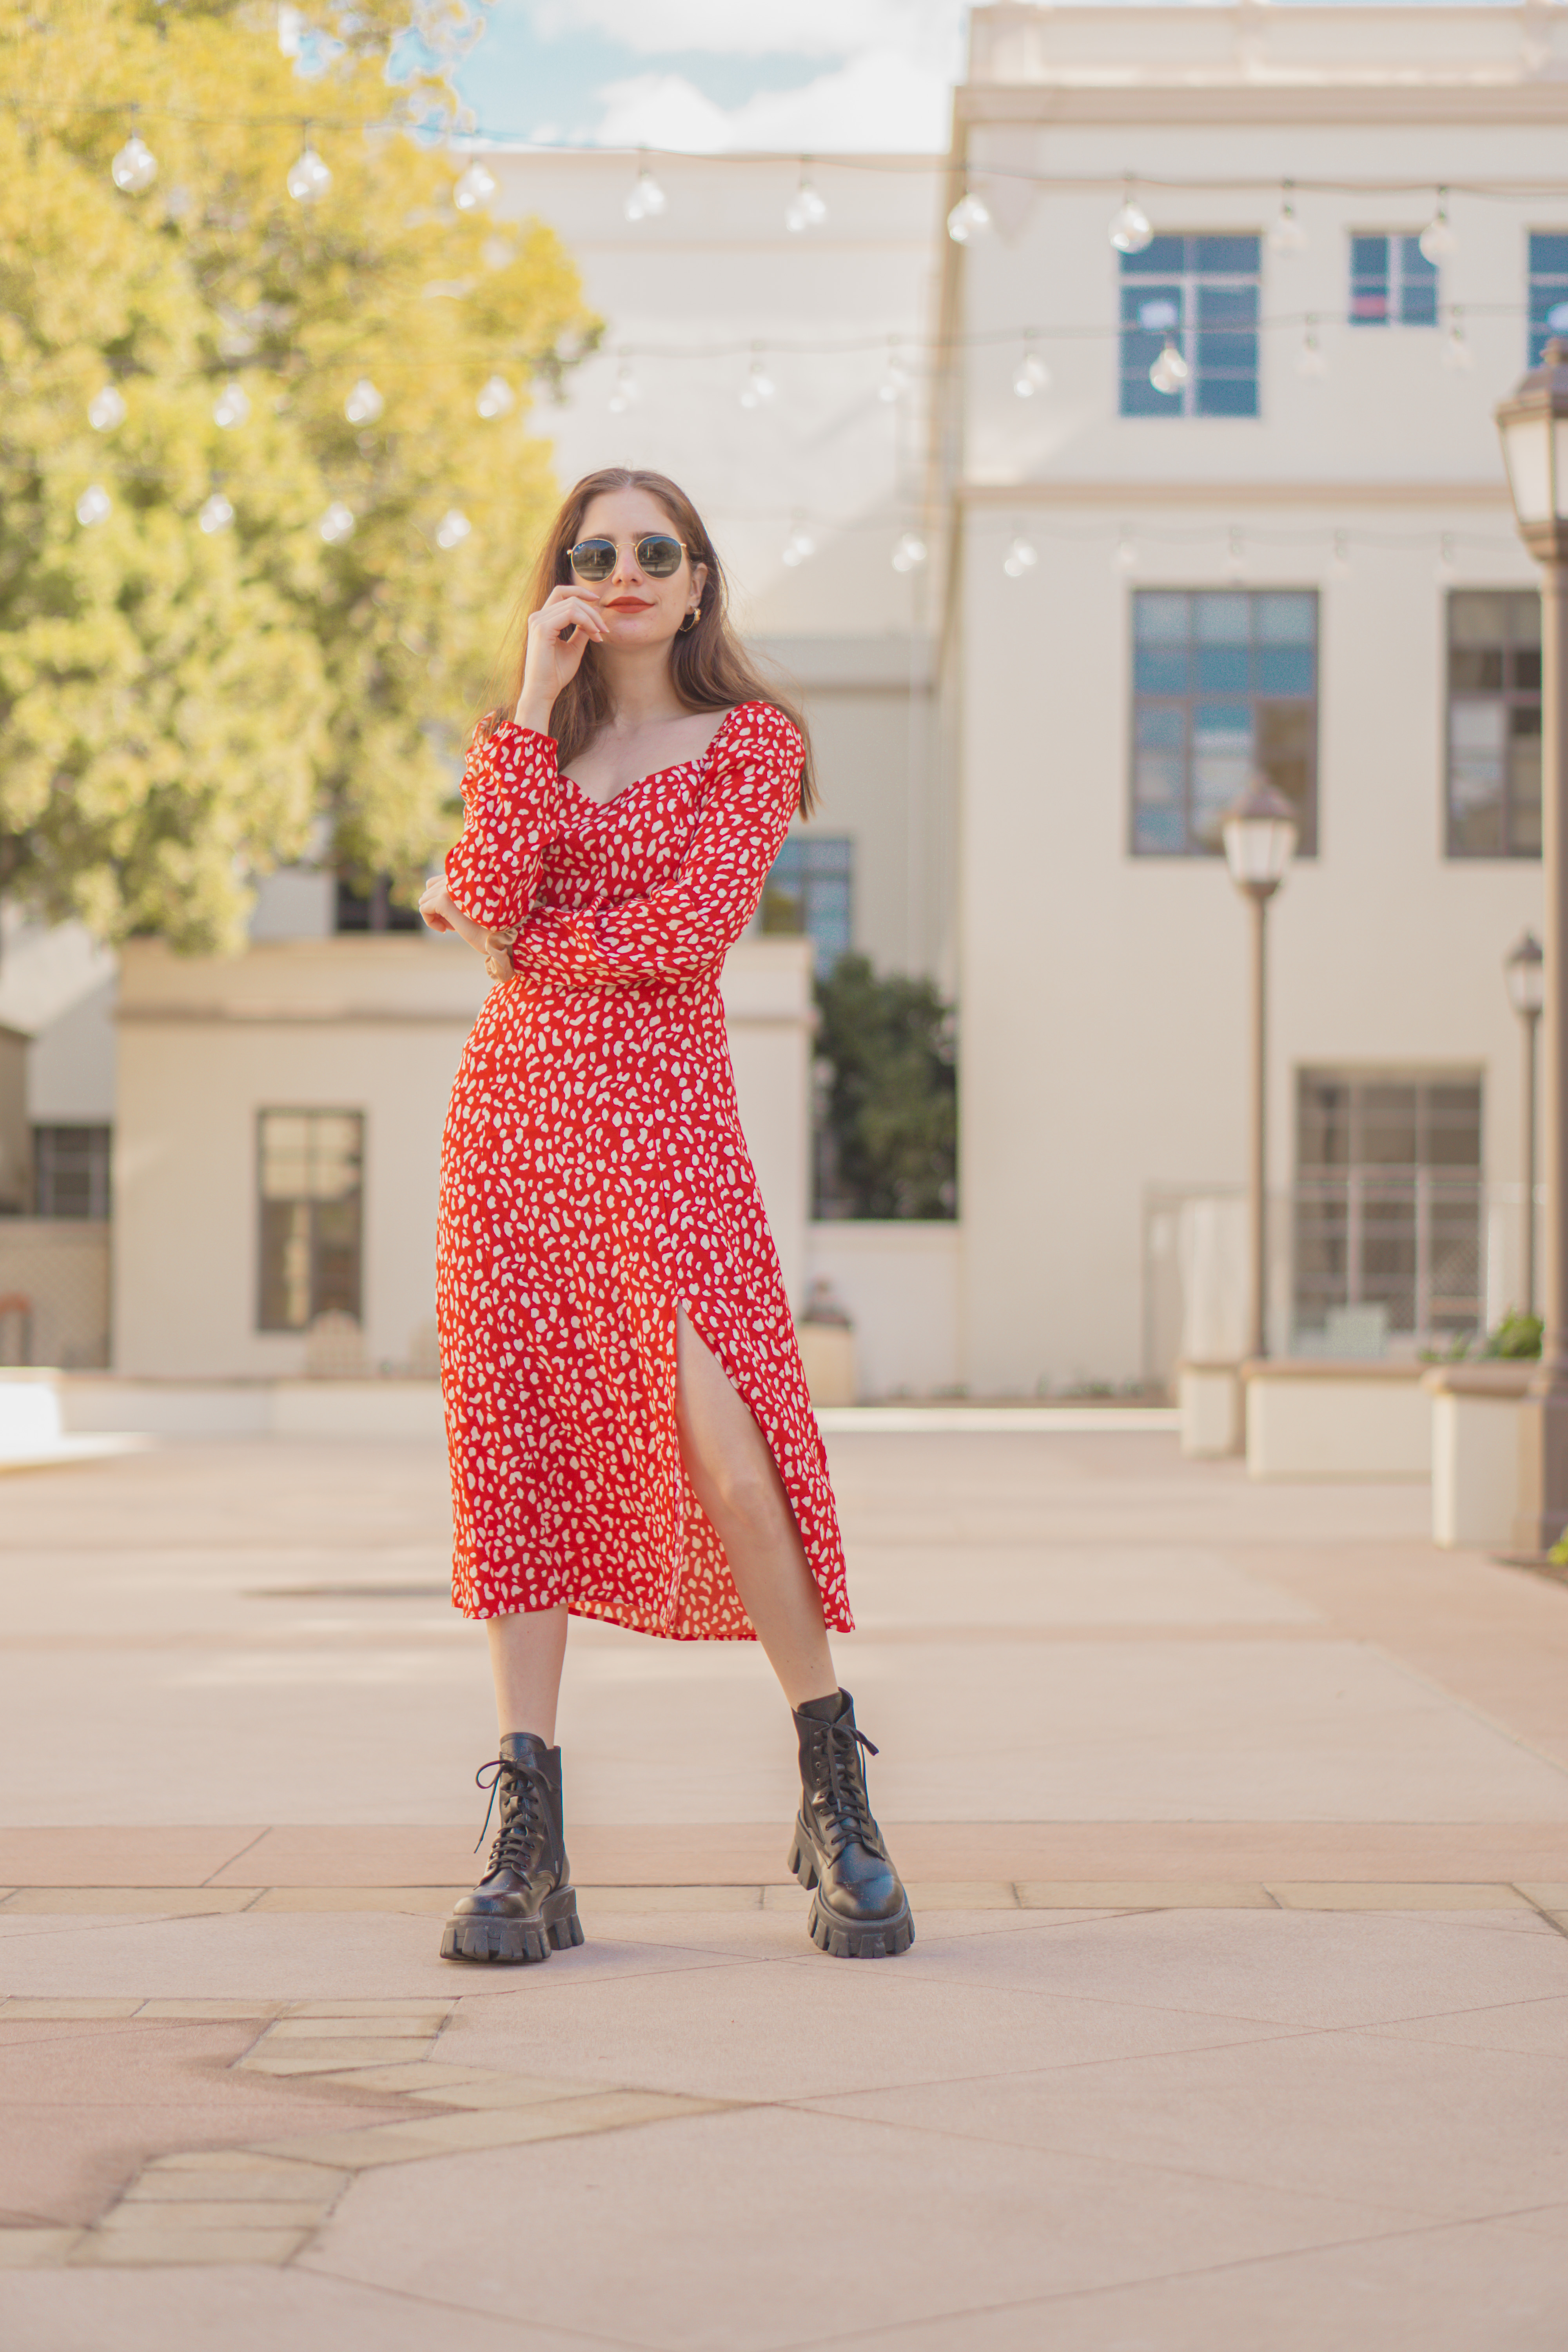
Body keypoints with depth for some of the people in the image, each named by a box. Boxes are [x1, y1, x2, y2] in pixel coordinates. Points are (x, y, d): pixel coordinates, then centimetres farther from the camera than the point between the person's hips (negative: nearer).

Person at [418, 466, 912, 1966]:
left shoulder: (754, 742, 6)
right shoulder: (528, 737, 18)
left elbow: (688, 927, -9)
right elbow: (489, 895, -3)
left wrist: (516, 935, 1)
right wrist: (536, 703, -3)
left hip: (665, 1119, -4)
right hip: (516, 1108, 4)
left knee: (722, 1444, -17)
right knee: (518, 1456, -1)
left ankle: (837, 1799, 0)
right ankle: (527, 1847, 1)